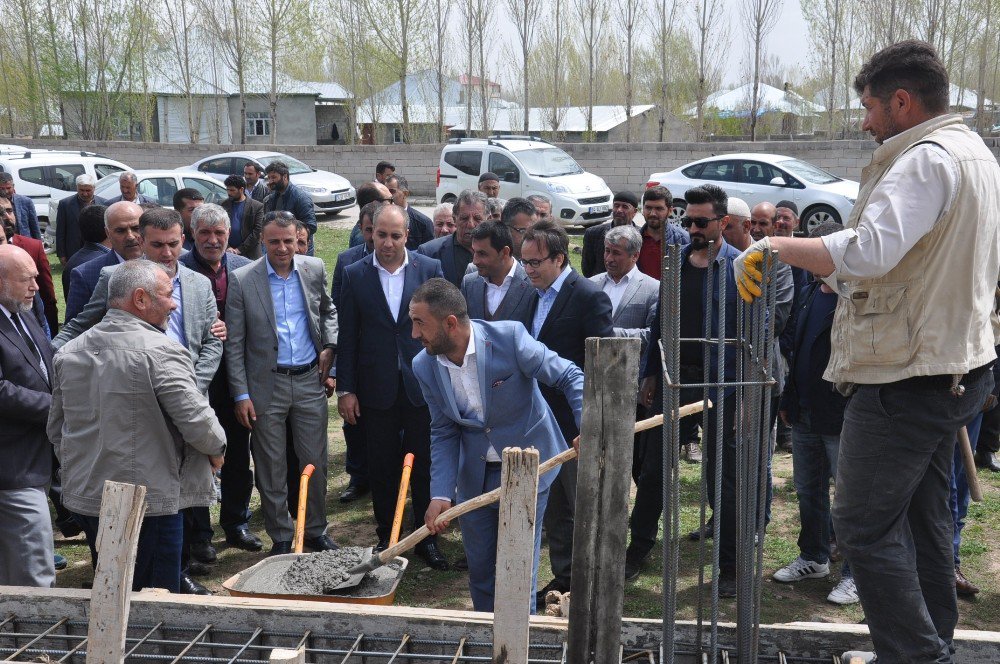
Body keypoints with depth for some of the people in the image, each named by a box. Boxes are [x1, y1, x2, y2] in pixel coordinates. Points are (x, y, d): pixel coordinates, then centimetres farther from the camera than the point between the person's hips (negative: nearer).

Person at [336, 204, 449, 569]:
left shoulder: (430, 269, 0)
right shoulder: (355, 274, 1)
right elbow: (347, 336, 2)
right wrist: (345, 389, 0)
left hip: (422, 385, 0)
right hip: (377, 387, 0)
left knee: (425, 466, 7)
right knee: (382, 469, 10)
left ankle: (427, 537, 21)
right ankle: (386, 537, 24)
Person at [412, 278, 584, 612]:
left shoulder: (509, 337, -23)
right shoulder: (425, 366, -8)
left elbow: (570, 377, -17)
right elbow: (443, 433, -1)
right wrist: (440, 494, -11)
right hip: (474, 477, 4)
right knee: (479, 567, 15)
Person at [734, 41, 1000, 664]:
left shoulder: (925, 159, -18)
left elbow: (869, 252, -33)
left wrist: (777, 246, -23)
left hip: (906, 376, -10)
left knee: (867, 525, -3)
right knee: (923, 515, 19)